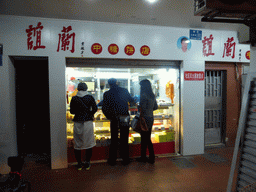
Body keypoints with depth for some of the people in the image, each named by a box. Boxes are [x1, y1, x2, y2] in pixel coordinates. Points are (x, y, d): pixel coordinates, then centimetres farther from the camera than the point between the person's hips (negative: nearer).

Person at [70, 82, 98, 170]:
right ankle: (87, 163, 16)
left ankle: (79, 164, 18)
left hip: (77, 122, 1)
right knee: (89, 143, 10)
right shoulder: (90, 97, -2)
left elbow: (72, 111, 5)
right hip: (88, 122, -1)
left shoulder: (74, 98, 1)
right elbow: (95, 108, -6)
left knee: (77, 143, 12)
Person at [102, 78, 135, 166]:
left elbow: (104, 108, -5)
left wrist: (109, 117, 9)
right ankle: (125, 159, 18)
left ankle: (112, 160, 20)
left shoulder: (106, 94, -4)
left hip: (114, 119, -1)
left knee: (114, 140, 11)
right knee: (124, 140, 10)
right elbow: (131, 101, 16)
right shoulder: (124, 91, 0)